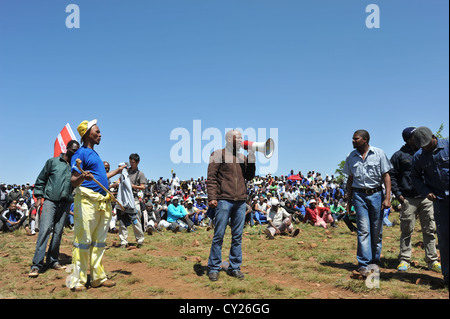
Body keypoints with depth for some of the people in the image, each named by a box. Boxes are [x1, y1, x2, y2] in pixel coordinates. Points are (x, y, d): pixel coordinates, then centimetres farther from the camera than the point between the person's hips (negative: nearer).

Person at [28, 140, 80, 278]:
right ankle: (37, 264, -10)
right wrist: (39, 197, 2)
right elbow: (41, 180, 8)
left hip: (65, 203, 3)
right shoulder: (52, 162, 5)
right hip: (50, 200, -3)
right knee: (45, 229, -12)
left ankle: (53, 260, 16)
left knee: (58, 232, 5)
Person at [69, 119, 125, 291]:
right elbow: (73, 182, -13)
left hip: (103, 202, 9)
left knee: (99, 241, 10)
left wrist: (117, 171, 40)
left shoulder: (94, 153, 22)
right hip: (87, 200, -9)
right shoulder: (81, 153, -5)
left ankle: (98, 277, 17)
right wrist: (82, 177, -35)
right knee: (83, 240, -6)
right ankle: (77, 280, 1)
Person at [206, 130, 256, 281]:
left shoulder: (243, 157, 19)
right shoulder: (218, 154, 2)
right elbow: (211, 177, -4)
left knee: (237, 236, 8)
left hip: (241, 201, 5)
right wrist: (212, 197, -13)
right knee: (219, 235, -1)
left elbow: (249, 177, 15)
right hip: (224, 200, -5)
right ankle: (214, 268, 9)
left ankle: (234, 267, 17)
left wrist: (251, 161, 2)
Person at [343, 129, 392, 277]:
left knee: (377, 231, 5)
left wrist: (387, 197, -8)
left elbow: (386, 176, 0)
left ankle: (374, 261, 20)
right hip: (359, 195, 1)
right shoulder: (351, 157, 8)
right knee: (363, 230, -6)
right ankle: (363, 264, -4)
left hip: (376, 194, -1)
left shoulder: (379, 153, 0)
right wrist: (349, 200, 13)